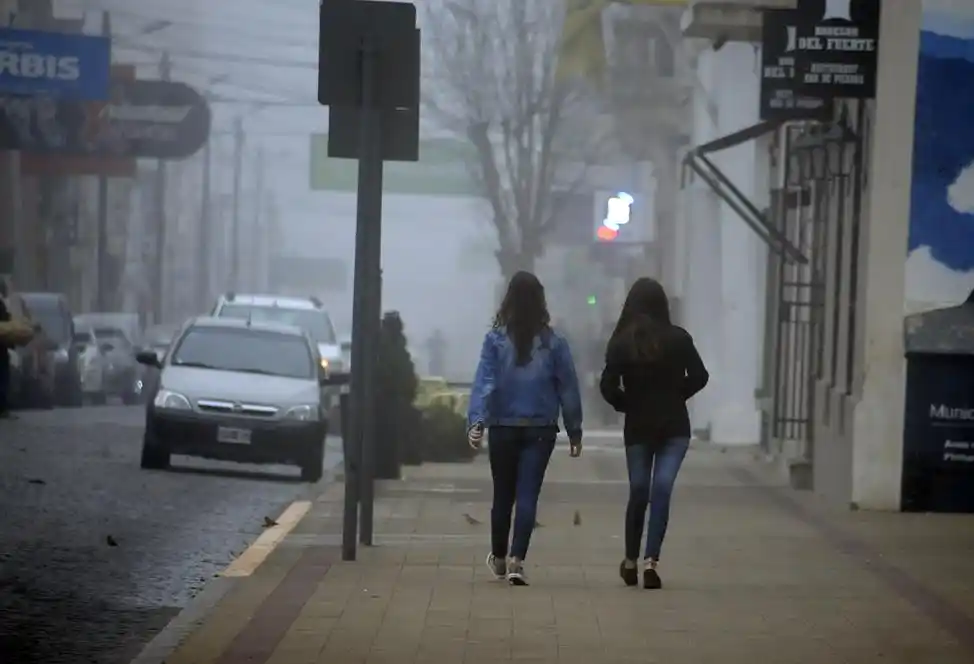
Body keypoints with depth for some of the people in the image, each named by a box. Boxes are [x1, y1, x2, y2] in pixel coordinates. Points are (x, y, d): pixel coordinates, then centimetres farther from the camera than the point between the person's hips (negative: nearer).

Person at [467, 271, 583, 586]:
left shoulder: (496, 339, -5)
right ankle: (516, 561, -16)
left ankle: (499, 558, 30)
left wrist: (476, 421, -18)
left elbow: (483, 382, -13)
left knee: (503, 495, 15)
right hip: (540, 430, -1)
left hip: (503, 429, 1)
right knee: (527, 495, -2)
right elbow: (568, 388, 1)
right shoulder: (553, 342, -3)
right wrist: (574, 431, 7)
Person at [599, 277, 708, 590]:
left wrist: (627, 404, 7)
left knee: (638, 492, 12)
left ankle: (631, 561, 22)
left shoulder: (621, 342, -7)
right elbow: (699, 377, -1)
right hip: (674, 426, -1)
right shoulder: (678, 338, -4)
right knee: (662, 491, -4)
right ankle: (651, 559, -17)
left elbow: (608, 386, -10)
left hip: (638, 427, 1)